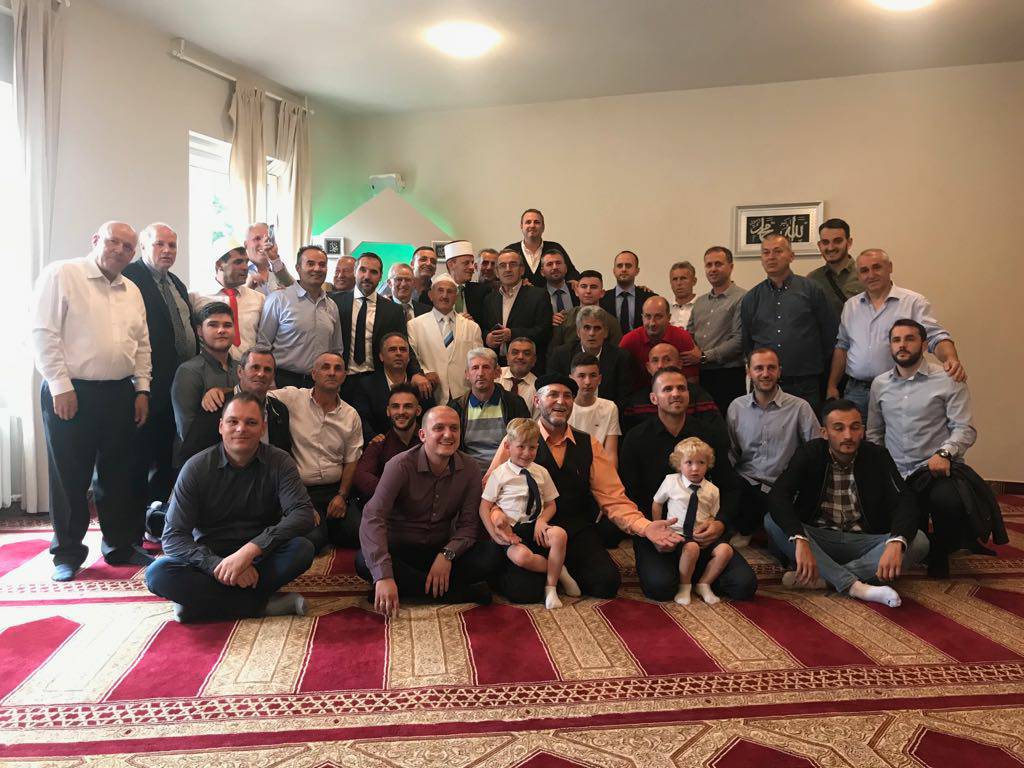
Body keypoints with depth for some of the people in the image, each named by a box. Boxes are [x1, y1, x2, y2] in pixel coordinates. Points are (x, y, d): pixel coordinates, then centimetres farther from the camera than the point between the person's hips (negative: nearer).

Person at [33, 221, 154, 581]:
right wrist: (61, 386, -14)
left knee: (117, 473, 12)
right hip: (70, 392, -6)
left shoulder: (132, 291, 14)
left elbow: (142, 344, 18)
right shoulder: (61, 275, -5)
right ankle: (67, 552, 16)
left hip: (120, 394, 6)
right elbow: (44, 333, -11)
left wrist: (142, 388, 9)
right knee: (70, 477, 3)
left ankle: (121, 545, 23)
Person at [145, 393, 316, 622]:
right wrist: (218, 565, -29)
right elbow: (173, 537, -12)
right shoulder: (196, 467, -8)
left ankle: (200, 600, -21)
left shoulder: (279, 463, -7)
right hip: (209, 557, 0)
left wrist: (250, 550, -33)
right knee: (157, 574, -28)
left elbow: (303, 514, -21)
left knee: (302, 549, -30)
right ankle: (264, 605, -25)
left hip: (261, 558, 0)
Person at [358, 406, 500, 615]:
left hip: (442, 550, 2)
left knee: (489, 555, -23)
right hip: (400, 549, -2)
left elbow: (469, 524, -4)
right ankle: (464, 592, -26)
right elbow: (373, 518, -28)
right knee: (365, 562, -34)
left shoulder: (469, 469, -5)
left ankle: (407, 586, -20)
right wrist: (384, 576, -41)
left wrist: (447, 554, -26)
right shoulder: (401, 465, -17)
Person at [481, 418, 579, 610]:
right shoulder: (499, 474, 1)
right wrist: (497, 531, -14)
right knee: (522, 556, -36)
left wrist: (542, 521, -8)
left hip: (536, 526, 3)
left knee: (559, 534, -31)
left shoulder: (541, 473, 10)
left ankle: (551, 586, -15)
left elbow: (550, 504, 14)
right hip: (512, 530, -3)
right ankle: (558, 570, -9)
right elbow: (484, 508, 1)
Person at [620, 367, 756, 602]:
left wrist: (721, 523, -9)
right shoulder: (636, 438, 1)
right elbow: (629, 496, -1)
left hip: (702, 530, 3)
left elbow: (731, 488, 12)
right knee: (660, 586, -29)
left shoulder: (710, 435, 9)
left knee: (745, 585, -16)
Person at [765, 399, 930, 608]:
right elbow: (777, 496, -23)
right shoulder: (808, 455, -8)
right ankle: (855, 587, -33)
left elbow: (905, 503, -15)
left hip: (865, 542, 1)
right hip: (818, 539, -1)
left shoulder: (878, 456, -4)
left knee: (918, 541, -25)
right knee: (773, 521, -28)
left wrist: (896, 542, -38)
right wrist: (800, 540, -42)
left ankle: (818, 577, -29)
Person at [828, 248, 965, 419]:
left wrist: (951, 359, -29)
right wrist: (832, 386, 14)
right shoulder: (851, 306, 14)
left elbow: (936, 337, -9)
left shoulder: (914, 302, -1)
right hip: (855, 392, 4)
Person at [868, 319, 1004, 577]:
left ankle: (940, 553, -7)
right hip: (897, 477, 4)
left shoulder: (948, 380, -2)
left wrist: (944, 453, -27)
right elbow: (873, 434, 16)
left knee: (946, 499, -38)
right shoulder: (879, 384, 11)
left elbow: (965, 428, -8)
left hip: (938, 469, -4)